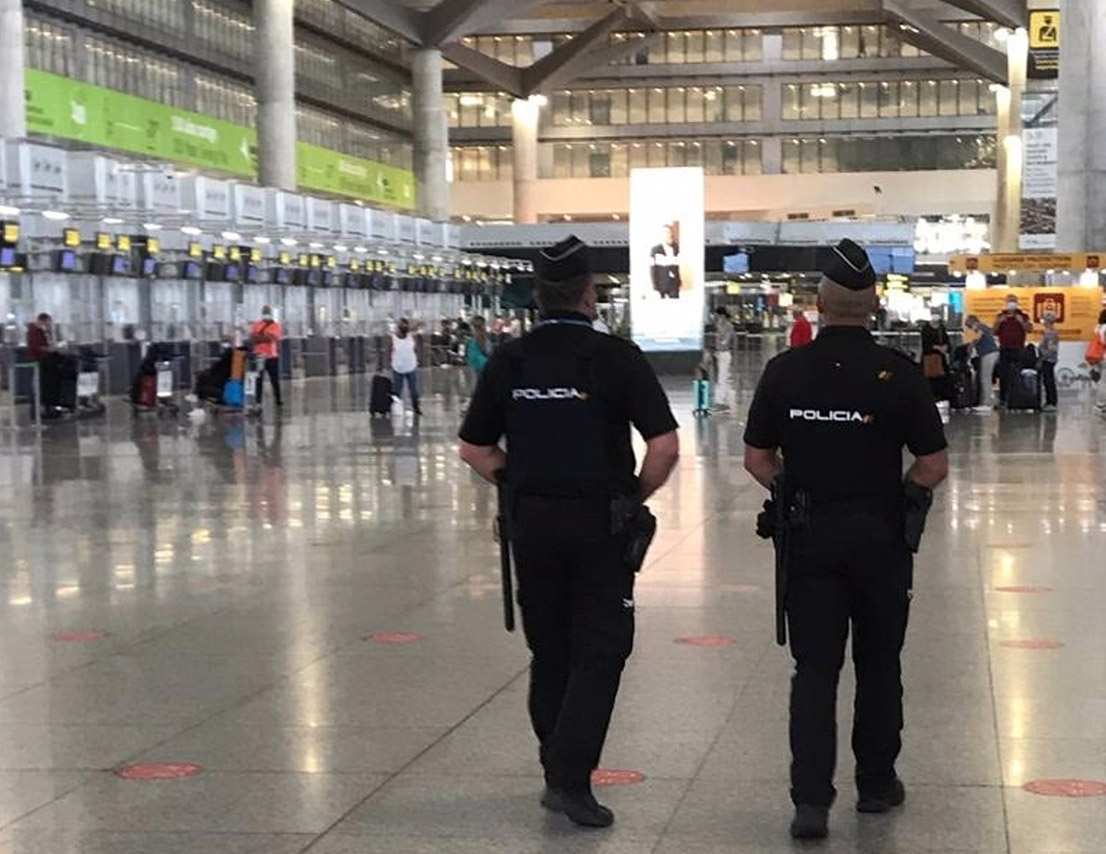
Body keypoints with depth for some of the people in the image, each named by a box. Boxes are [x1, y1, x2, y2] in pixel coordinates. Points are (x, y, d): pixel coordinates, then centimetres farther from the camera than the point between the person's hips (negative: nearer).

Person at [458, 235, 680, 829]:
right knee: (599, 652, 2)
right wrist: (636, 496, 1)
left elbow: (475, 450, 6)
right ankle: (570, 777, -9)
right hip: (599, 522, -4)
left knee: (549, 651, 16)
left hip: (531, 520, 4)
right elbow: (665, 446, -14)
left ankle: (560, 772, 25)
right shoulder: (616, 357, -10)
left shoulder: (508, 361, 1)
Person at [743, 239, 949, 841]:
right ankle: (877, 785, 27)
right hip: (881, 535, -1)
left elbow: (757, 459, 0)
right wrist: (900, 494, 11)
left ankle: (811, 799, -6)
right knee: (878, 665, 15)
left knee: (814, 668, 4)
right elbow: (934, 466, -7)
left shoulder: (786, 370, -5)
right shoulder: (899, 373, -10)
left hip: (809, 536, 1)